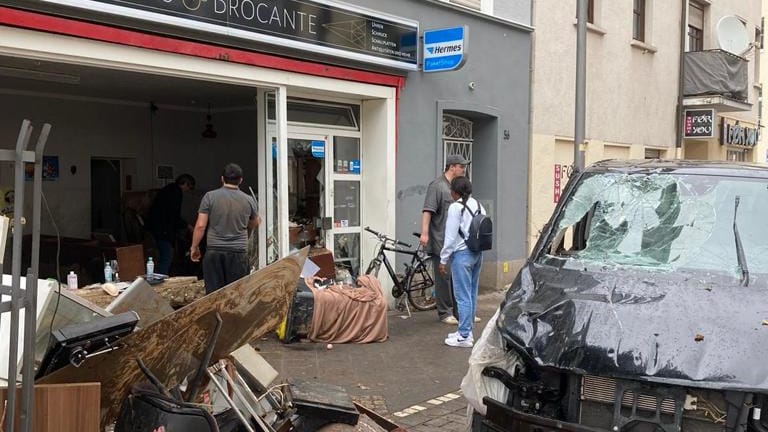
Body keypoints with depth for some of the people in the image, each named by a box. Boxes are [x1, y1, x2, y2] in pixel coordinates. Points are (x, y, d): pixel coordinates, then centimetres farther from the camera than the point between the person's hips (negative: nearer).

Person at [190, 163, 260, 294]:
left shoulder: (210, 196, -2)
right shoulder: (248, 200, 3)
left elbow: (200, 226, -4)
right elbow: (254, 224, 21)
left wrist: (194, 247, 7)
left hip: (214, 251, 0)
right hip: (238, 253, 0)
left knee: (213, 293, 4)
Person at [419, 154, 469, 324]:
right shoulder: (437, 186, -10)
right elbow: (427, 211, -18)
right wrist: (424, 233, -26)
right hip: (441, 242, -8)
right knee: (444, 278, -1)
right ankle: (445, 313, 8)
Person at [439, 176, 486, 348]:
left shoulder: (456, 207, -12)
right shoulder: (478, 205, 9)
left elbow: (451, 236, -13)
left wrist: (443, 260, -7)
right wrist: (478, 246, 17)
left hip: (461, 254, -8)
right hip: (477, 253, 8)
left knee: (463, 296, -3)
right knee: (472, 294, 14)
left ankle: (464, 336, 1)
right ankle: (466, 330, 23)